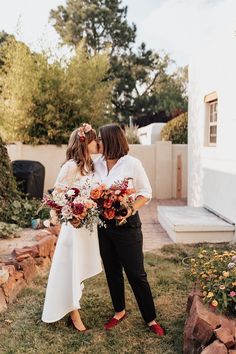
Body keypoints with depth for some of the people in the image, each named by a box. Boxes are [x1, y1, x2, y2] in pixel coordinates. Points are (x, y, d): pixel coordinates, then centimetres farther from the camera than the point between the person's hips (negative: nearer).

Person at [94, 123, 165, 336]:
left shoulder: (132, 163, -10)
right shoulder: (97, 164, 2)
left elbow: (146, 193, -5)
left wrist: (131, 210, -21)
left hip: (127, 225, -4)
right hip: (104, 225, 5)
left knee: (136, 274, 3)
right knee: (112, 272, 17)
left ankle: (150, 319, 21)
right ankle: (120, 311, 37)